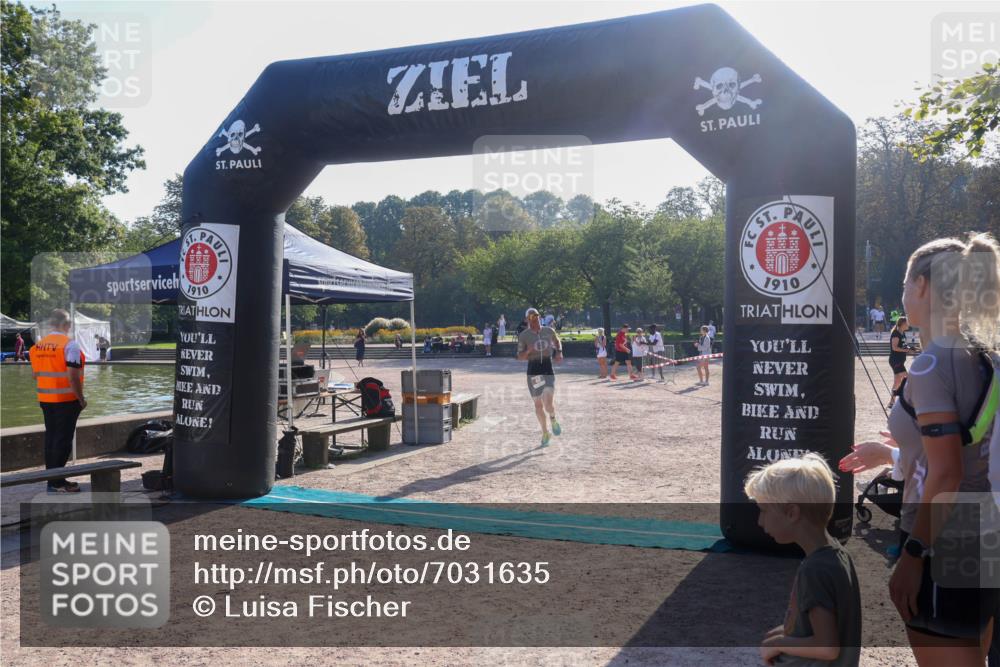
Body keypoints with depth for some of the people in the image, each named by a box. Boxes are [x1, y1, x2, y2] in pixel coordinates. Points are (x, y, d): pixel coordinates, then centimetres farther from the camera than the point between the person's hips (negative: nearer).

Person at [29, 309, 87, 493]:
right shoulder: (70, 344, -14)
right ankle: (57, 482, 1)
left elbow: (35, 374, 13)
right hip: (66, 399, -7)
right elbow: (73, 376, -18)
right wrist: (81, 399, -11)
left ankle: (52, 479, 20)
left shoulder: (38, 345, 8)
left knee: (51, 437, 14)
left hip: (45, 398, 7)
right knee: (63, 439, -2)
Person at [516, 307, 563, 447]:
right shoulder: (523, 335, -1)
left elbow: (557, 341, 27)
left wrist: (559, 352, 9)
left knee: (548, 404, -18)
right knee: (538, 404, 9)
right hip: (533, 370, 0)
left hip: (548, 369, 0)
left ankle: (553, 419, 18)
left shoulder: (549, 331, 5)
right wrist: (529, 351, -21)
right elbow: (520, 357, -2)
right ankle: (545, 433, 28)